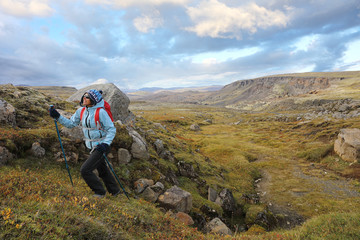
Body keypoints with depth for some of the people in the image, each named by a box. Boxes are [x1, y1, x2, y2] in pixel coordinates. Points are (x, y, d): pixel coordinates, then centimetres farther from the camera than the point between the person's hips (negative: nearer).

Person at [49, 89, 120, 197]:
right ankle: (114, 191, 40)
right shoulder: (81, 111, 0)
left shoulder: (101, 112, -21)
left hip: (101, 147, -8)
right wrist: (57, 117, -3)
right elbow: (71, 123, 9)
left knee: (85, 170, -10)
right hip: (91, 147, 8)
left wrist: (106, 144, -28)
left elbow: (112, 130, -18)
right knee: (102, 170, 20)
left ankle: (100, 192, 12)